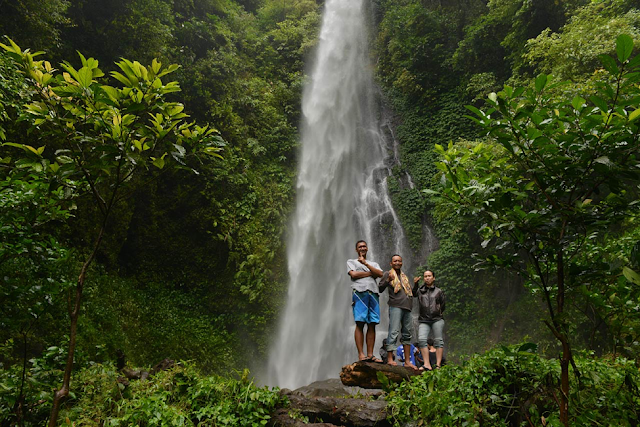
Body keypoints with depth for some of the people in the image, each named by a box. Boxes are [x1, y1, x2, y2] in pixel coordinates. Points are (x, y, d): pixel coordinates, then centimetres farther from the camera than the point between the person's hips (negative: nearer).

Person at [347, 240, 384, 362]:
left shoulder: (374, 263, 28)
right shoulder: (351, 262, 19)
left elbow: (380, 274, 6)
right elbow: (353, 274, 0)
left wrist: (365, 263, -1)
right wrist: (370, 273, 6)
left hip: (373, 293, 4)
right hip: (359, 292, -3)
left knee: (372, 325, -3)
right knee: (360, 324, -12)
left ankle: (370, 354, -3)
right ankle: (361, 354, -13)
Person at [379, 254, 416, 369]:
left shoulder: (404, 276, 25)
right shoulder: (388, 274, 6)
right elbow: (380, 289, -4)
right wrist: (388, 280, -17)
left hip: (407, 307, 7)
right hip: (396, 306, -7)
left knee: (407, 334, 6)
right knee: (394, 332, -14)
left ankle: (407, 361, 10)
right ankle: (389, 359, -14)